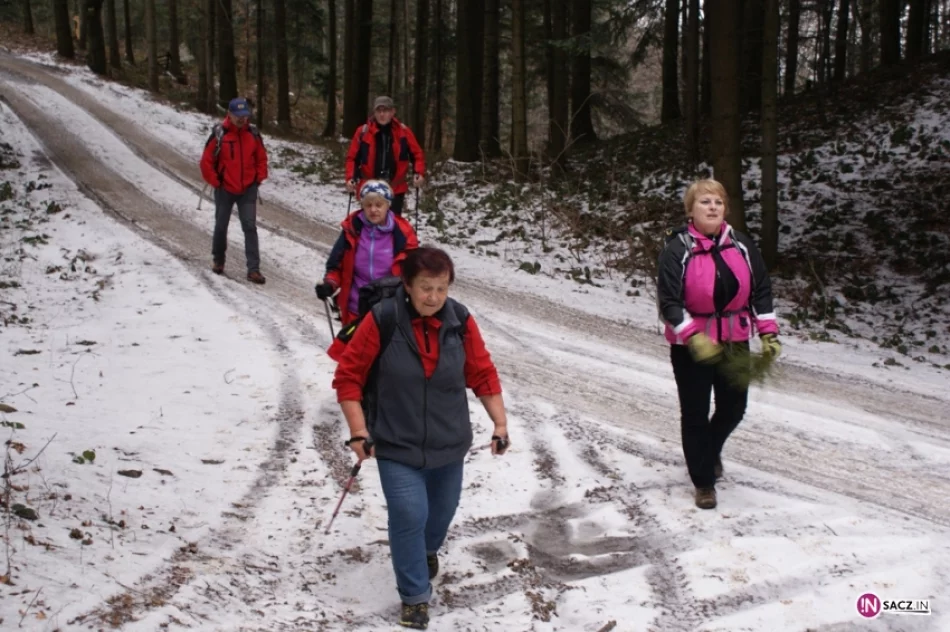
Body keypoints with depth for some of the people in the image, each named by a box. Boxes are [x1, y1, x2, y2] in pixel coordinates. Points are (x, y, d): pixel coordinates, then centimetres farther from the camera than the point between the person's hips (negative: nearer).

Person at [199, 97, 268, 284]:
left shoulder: (253, 134, -1)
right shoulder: (219, 134, -11)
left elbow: (261, 158, 11)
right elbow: (206, 161, -6)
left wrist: (259, 178, 2)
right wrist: (215, 182, -6)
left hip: (248, 190, 1)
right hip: (225, 190, -1)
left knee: (250, 227, -6)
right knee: (221, 226, 12)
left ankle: (254, 269, -7)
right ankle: (218, 260, 35)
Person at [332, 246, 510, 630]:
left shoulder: (460, 321, -9)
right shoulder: (382, 320, -18)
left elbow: (483, 374, 2)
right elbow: (348, 376, -11)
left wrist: (500, 424, -2)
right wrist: (359, 431, -15)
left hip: (449, 443, 4)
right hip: (397, 444, -3)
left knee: (441, 511, 20)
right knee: (408, 515, -13)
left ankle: (428, 550, 54)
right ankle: (415, 596, 6)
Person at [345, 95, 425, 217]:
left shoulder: (403, 131, -1)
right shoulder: (363, 132, -3)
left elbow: (417, 154, 5)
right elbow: (352, 157, 2)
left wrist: (419, 174, -12)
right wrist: (351, 178, -12)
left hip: (396, 189, 0)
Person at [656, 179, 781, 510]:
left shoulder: (742, 246, -1)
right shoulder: (677, 250, -14)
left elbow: (761, 290, 6)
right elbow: (668, 301, -18)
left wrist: (768, 332, -1)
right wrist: (693, 337, -29)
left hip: (734, 342, 4)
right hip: (691, 346, -4)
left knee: (734, 407, 15)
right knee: (695, 413, 5)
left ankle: (711, 450, 47)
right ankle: (704, 482, 21)